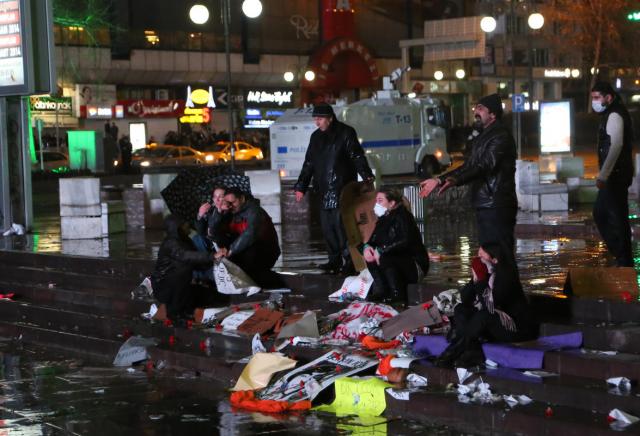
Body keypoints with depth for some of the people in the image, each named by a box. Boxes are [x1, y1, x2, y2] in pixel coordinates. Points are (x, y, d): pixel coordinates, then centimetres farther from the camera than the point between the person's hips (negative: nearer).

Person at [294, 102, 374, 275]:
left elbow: (357, 157, -12)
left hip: (342, 188, -7)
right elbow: (309, 164, 22)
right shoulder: (316, 137, 17)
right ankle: (335, 260, 14)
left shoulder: (345, 133, -3)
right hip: (325, 189, 7)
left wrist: (367, 176, -26)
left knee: (340, 222, -12)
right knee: (327, 225, 6)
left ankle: (350, 261, -7)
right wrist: (301, 187, 19)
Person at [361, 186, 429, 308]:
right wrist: (366, 247, -16)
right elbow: (372, 241, 10)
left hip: (416, 265, -8)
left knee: (385, 259, -32)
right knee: (371, 257, -10)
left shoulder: (402, 216, -15)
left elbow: (405, 242, -30)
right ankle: (381, 293, -14)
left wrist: (381, 250, -29)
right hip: (397, 264, 8)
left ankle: (399, 298, -26)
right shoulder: (383, 220, 10)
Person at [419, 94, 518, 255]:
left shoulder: (501, 137, -11)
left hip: (497, 207, -10)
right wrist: (439, 180, 13)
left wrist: (456, 180, -33)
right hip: (483, 205, 10)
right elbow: (469, 166, 22)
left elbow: (484, 166, -22)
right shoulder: (482, 137, 21)